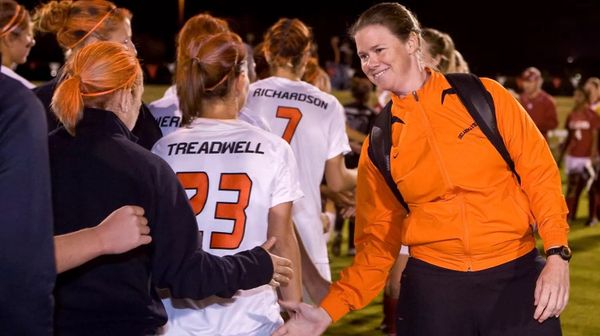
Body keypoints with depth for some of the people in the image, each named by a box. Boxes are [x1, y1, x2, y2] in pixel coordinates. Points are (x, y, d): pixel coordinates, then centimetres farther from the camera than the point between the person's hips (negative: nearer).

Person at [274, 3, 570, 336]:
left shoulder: (484, 95, -2)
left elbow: (539, 173, -1)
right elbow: (378, 239, 5)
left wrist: (557, 256, -12)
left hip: (515, 275, -1)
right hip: (432, 285, 2)